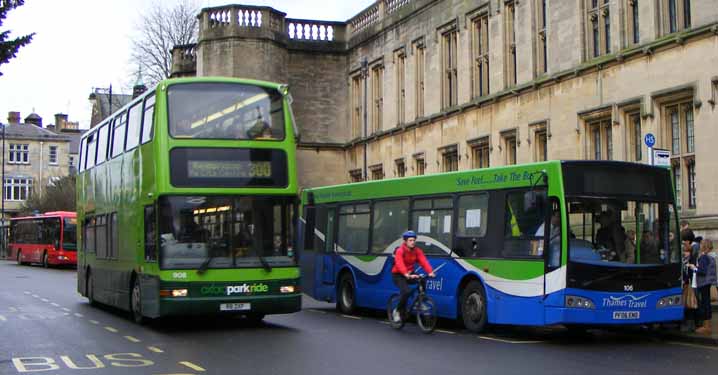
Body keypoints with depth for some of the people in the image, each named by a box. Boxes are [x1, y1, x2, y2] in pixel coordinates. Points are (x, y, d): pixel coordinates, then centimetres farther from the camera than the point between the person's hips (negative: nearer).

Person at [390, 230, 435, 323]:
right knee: (406, 291, -29)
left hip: (410, 274, 5)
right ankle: (398, 311, -9)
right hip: (398, 275, -5)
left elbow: (424, 261, -18)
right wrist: (407, 275, -52)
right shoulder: (400, 251, -18)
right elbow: (400, 264, -35)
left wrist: (430, 272, -37)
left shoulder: (417, 251, -3)